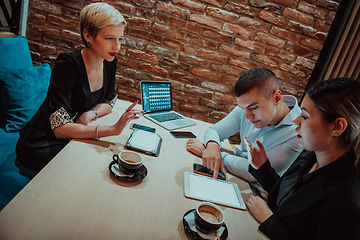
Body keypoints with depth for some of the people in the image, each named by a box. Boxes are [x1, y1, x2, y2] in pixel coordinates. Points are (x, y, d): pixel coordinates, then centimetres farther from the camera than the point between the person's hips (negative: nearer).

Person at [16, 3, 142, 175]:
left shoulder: (109, 63, -5)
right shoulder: (67, 66, -25)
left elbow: (109, 101, 9)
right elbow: (60, 128, -28)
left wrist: (90, 114, -14)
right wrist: (112, 129, -40)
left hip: (73, 138, 6)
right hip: (41, 146, -6)